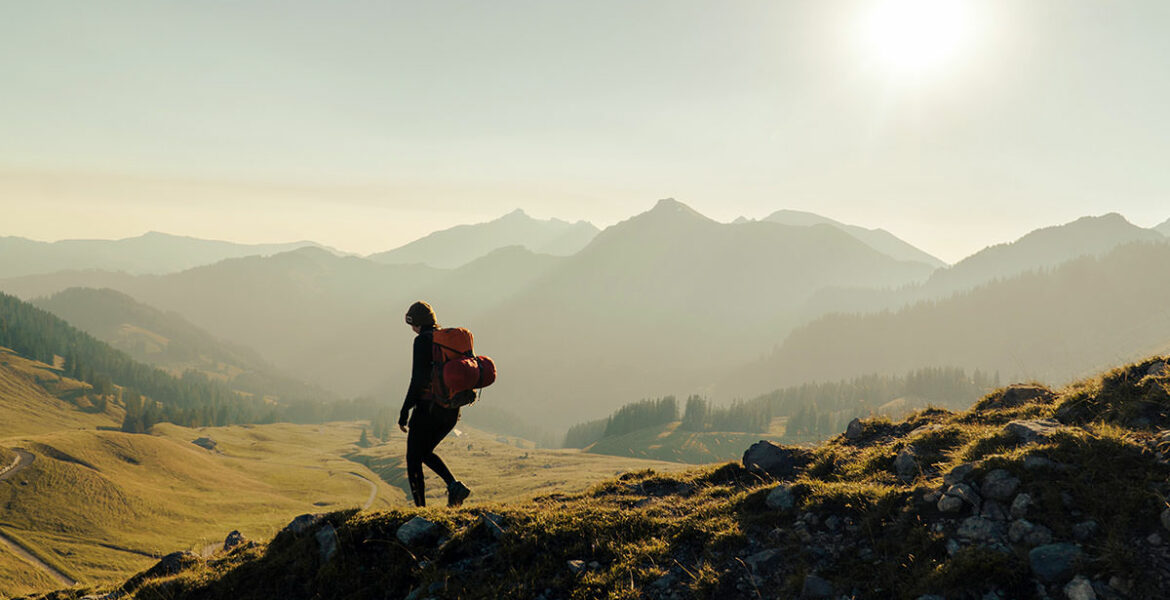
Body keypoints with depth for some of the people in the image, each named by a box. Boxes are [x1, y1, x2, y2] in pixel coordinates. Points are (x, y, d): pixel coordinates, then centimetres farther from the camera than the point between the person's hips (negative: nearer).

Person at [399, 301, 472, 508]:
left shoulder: (423, 340, -11)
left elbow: (418, 380, -17)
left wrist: (404, 413, -12)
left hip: (428, 407, -7)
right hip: (451, 411, 7)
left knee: (413, 460, 8)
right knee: (425, 453, 25)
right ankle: (454, 485, 4)